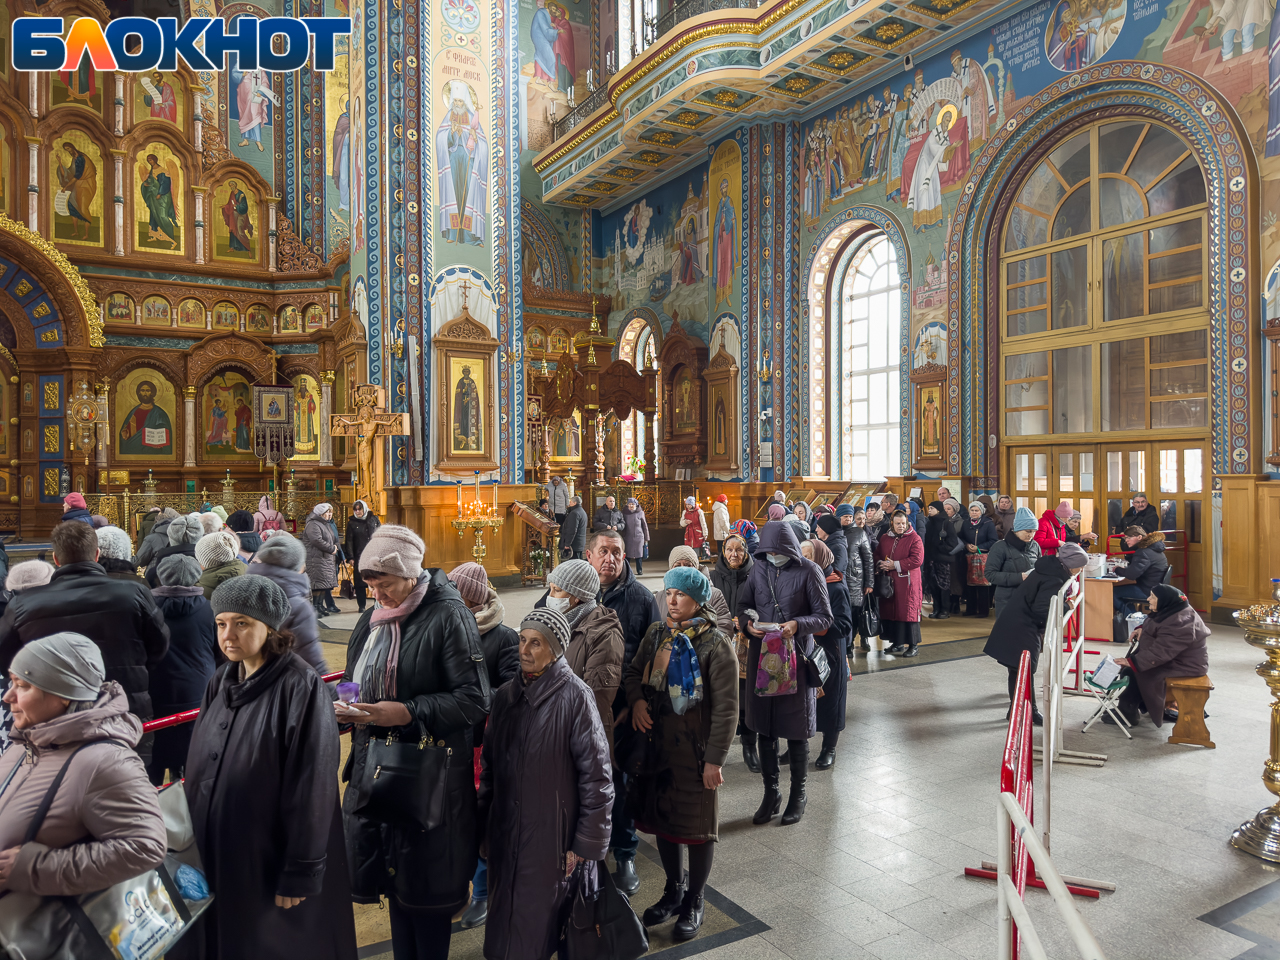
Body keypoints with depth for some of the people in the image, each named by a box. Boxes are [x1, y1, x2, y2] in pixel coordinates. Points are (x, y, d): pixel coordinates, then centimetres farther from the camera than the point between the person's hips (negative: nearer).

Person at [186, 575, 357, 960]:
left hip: (270, 866, -6)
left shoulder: (300, 688, -19)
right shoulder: (220, 683, 4)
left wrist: (300, 874, -18)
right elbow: (200, 768, 12)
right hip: (216, 855, 7)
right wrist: (194, 842, 11)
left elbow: (310, 788, -19)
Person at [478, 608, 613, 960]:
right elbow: (489, 766, 11)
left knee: (541, 926, 7)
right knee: (504, 926, 14)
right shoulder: (506, 695, 4)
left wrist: (585, 844, -11)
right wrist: (484, 829, 11)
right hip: (506, 835, 5)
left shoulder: (575, 696, -14)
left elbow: (595, 775, -13)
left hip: (552, 837, -5)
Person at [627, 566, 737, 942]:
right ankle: (674, 889, 38)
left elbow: (726, 709, -14)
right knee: (662, 817, 17)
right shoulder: (657, 634, 3)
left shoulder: (716, 645, -14)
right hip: (658, 743, 5)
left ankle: (694, 903, 28)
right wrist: (636, 699, -6)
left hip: (696, 749, -5)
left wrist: (715, 760, -16)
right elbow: (634, 670, 16)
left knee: (698, 826, 8)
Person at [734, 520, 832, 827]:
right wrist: (748, 622, -9)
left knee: (796, 730, 7)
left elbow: (824, 617, -6)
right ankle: (771, 793, 27)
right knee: (764, 727, 12)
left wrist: (798, 624, -23)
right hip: (761, 656, 4)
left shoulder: (808, 571, -8)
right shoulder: (759, 569, 4)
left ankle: (798, 794, 26)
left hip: (796, 658, -4)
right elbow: (742, 605, 12)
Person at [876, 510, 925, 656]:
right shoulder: (885, 538, 12)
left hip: (907, 582, -5)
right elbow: (877, 555, 17)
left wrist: (895, 565, -15)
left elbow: (917, 560, -13)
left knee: (908, 611, -4)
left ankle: (913, 645, 4)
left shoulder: (914, 538, -4)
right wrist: (880, 564, -6)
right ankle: (897, 643, 19)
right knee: (890, 610, 7)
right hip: (888, 582, 5)